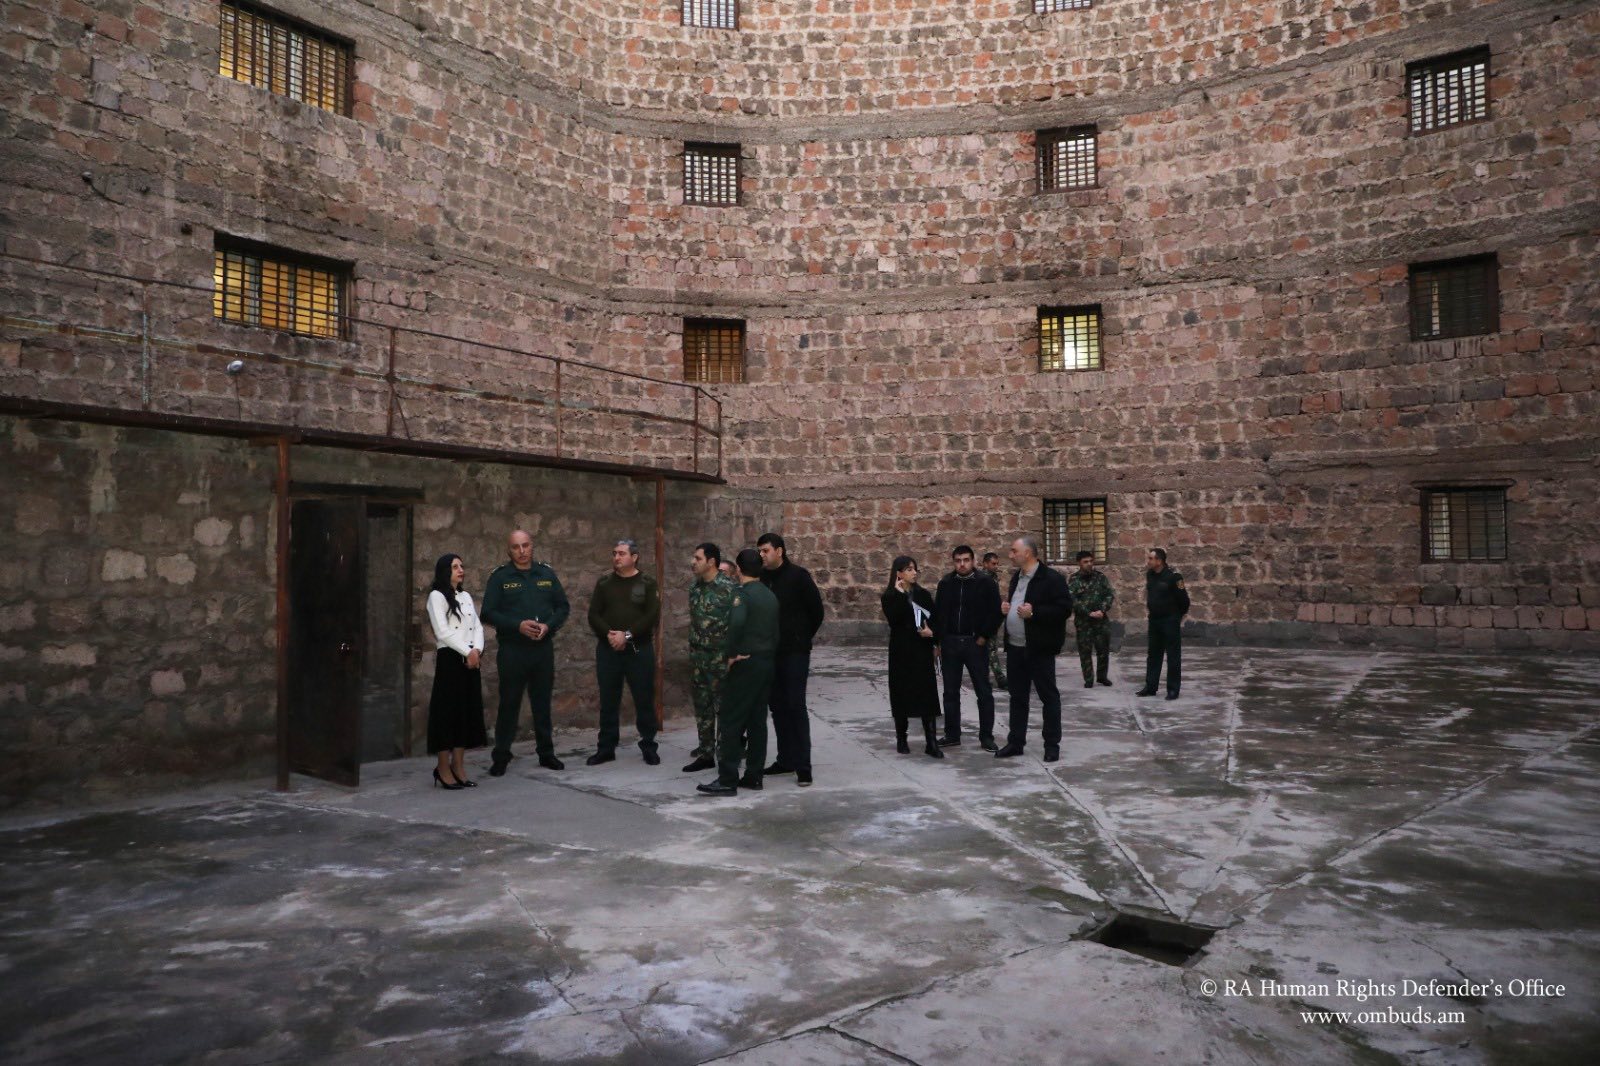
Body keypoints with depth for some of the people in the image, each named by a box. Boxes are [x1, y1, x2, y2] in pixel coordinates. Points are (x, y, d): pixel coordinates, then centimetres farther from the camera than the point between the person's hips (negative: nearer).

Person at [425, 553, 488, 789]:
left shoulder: (466, 596, 17)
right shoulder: (437, 596, -4)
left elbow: (477, 626, 11)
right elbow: (442, 632, -13)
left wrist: (477, 650, -6)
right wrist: (466, 652, -14)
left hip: (471, 660, 7)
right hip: (449, 659, -7)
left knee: (468, 711, 6)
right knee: (448, 711, -4)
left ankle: (458, 767, 13)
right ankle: (443, 769, 4)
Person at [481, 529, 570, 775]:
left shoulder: (547, 574, 8)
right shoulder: (499, 576, -1)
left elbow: (563, 607, 10)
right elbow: (488, 613, -6)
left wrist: (548, 626, -9)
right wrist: (518, 625, -19)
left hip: (543, 648, 3)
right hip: (511, 650, -3)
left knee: (543, 702, 10)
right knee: (509, 703, 2)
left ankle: (546, 753, 21)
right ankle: (501, 757, 12)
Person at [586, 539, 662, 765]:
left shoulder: (647, 583, -1)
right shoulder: (604, 582, 7)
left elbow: (652, 616, -10)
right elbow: (593, 615, 1)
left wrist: (627, 635, -17)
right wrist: (609, 634, -16)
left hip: (639, 649, -2)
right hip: (608, 649, 2)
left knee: (644, 700, 2)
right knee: (608, 701, 8)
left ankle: (649, 747, 13)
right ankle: (606, 748, 17)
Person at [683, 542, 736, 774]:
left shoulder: (729, 587, -14)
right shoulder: (694, 587, 8)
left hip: (720, 656, -7)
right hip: (697, 655, 7)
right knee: (702, 707, 11)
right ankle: (706, 753, 20)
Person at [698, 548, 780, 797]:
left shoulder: (743, 594, -12)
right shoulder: (770, 596, 13)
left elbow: (737, 621, -30)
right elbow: (776, 632, 12)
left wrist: (732, 654, -21)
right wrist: (770, 659, 9)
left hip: (745, 663, -8)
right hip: (767, 662, 8)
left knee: (730, 721, -3)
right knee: (757, 721, 11)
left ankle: (727, 780, -3)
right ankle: (753, 776, 15)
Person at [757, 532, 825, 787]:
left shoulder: (798, 576, -7)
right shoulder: (760, 578, 4)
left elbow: (817, 611, -2)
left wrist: (803, 638, 3)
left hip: (795, 652, -5)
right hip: (770, 652, 5)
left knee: (795, 706, -6)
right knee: (777, 706, 10)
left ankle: (802, 766, -2)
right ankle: (785, 759, 20)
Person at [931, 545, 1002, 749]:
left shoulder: (986, 583, -5)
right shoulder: (945, 583, 6)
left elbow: (997, 613, -6)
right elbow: (937, 613, 11)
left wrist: (984, 637, -9)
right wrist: (938, 640, 6)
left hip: (976, 643, -3)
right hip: (950, 644, 4)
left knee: (984, 692, 2)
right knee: (950, 692, 10)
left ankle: (986, 736, 10)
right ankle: (952, 734, 19)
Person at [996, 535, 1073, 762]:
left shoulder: (1051, 579, -12)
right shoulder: (1016, 577, 14)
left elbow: (1064, 608, -18)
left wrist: (1034, 613, -23)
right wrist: (1005, 608, 4)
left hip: (1039, 648, -7)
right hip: (1015, 648, 8)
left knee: (1048, 696, 3)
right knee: (1017, 696, 13)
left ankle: (1052, 745, 12)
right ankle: (1015, 742, 21)